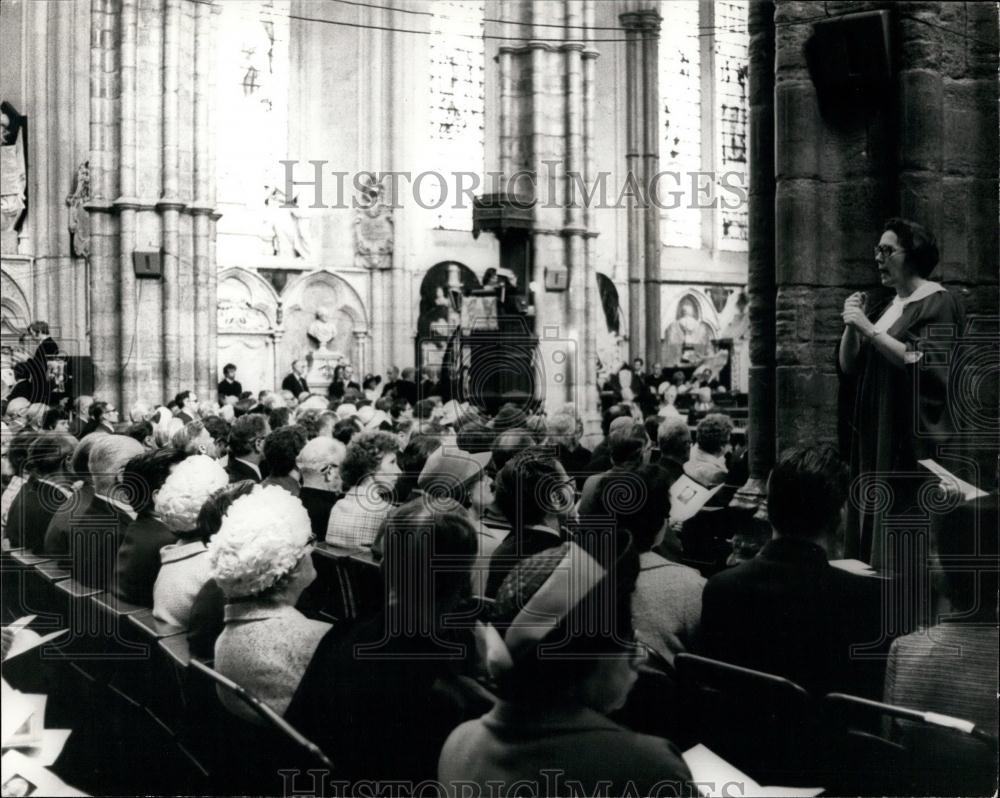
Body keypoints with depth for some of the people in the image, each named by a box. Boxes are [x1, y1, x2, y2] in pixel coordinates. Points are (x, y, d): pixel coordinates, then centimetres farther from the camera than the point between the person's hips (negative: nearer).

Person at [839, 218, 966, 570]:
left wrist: (871, 331, -21)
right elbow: (848, 367, 14)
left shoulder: (939, 304, -7)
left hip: (914, 439, -8)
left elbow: (926, 365, -20)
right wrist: (852, 325, -3)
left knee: (905, 551, -8)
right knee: (873, 532, 7)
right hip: (874, 436, 8)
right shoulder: (883, 308, 16)